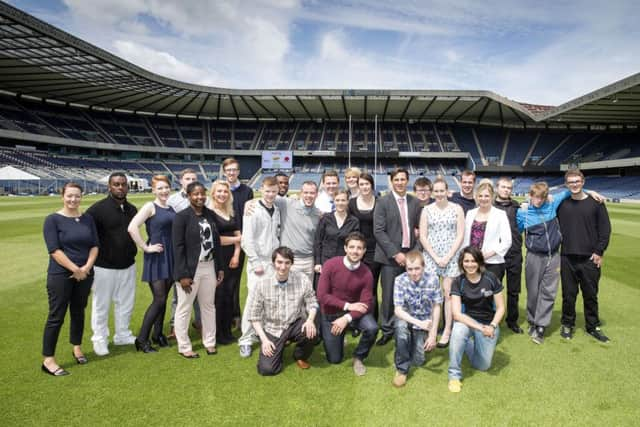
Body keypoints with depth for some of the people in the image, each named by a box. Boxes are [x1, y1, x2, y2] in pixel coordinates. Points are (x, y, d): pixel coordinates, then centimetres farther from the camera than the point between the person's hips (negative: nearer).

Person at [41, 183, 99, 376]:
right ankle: (48, 360, 8)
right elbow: (54, 250, -14)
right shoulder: (53, 220, -6)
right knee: (56, 316, -1)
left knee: (78, 312, 15)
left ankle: (77, 347, 32)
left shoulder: (87, 219, 6)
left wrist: (86, 267, -11)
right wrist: (75, 269, -17)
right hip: (60, 276, -4)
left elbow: (94, 246, 4)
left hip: (85, 274, 4)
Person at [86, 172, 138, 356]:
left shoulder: (132, 210, 6)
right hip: (104, 266, -5)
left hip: (128, 265, 6)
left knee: (126, 302, 15)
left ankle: (122, 335, 32)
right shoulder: (98, 208, -12)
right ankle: (100, 339, 23)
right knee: (101, 305, 6)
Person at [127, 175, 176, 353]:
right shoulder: (150, 206, -8)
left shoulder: (171, 208, 11)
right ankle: (142, 338, 7)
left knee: (163, 298, 13)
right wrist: (145, 247, -15)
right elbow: (132, 228, -19)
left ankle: (158, 334, 27)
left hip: (171, 257, 6)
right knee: (159, 299, -6)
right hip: (156, 257, -6)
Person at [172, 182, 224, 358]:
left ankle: (209, 342, 30)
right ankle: (184, 347, 21)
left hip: (209, 267, 5)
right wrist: (183, 274, -16)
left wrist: (220, 268, 8)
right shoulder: (182, 216, -9)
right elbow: (178, 247, -13)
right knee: (184, 308, 7)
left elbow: (216, 242, 10)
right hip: (190, 269, -5)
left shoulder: (211, 215, 6)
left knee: (209, 306, 15)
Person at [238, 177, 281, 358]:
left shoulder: (277, 211, 11)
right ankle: (246, 340, 4)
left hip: (274, 262, 5)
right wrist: (256, 263, -14)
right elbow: (247, 240, -11)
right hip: (258, 262, -5)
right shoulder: (253, 210, -7)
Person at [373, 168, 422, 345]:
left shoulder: (415, 202, 10)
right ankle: (387, 330, 17)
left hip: (410, 255, 3)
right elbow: (379, 231, -8)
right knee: (389, 296, 2)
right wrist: (395, 253, -13)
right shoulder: (383, 202, -3)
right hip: (391, 257, -3)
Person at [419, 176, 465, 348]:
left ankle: (447, 331, 9)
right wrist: (435, 257, -7)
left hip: (451, 256, -1)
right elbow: (422, 236, 1)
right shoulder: (427, 210, 5)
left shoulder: (457, 209, 2)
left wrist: (448, 257, -9)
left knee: (449, 293, 0)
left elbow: (460, 235, -1)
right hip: (430, 256, 1)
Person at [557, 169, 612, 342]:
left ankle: (593, 326, 25)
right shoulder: (561, 204, 4)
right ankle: (567, 324, 23)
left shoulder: (595, 203, 0)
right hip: (567, 258, 1)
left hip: (590, 259, -1)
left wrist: (599, 252, -6)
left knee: (590, 294, 10)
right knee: (568, 294, 8)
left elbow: (605, 229, 0)